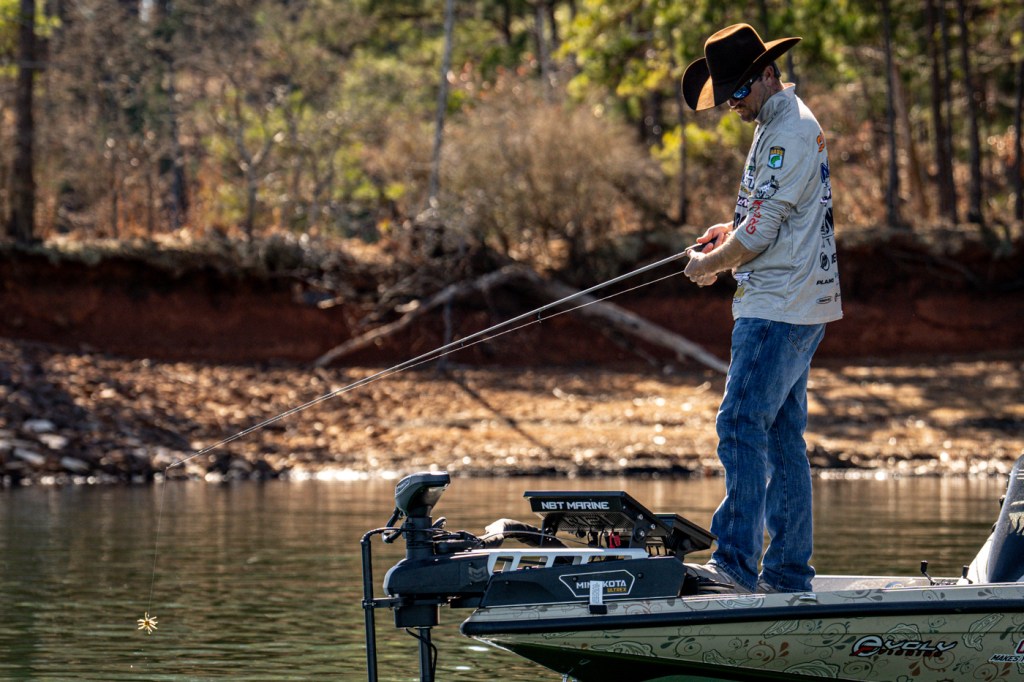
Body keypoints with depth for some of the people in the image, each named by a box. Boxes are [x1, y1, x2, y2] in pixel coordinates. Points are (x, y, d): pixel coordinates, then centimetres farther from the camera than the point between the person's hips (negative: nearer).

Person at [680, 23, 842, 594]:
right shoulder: (789, 123, 17)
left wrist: (709, 265, -2)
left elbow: (758, 237, -17)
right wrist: (732, 232, 17)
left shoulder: (787, 134, -16)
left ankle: (737, 561, -19)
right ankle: (789, 569, 12)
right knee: (783, 433, 10)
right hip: (797, 305, 11)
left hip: (780, 306, -11)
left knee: (743, 423, -14)